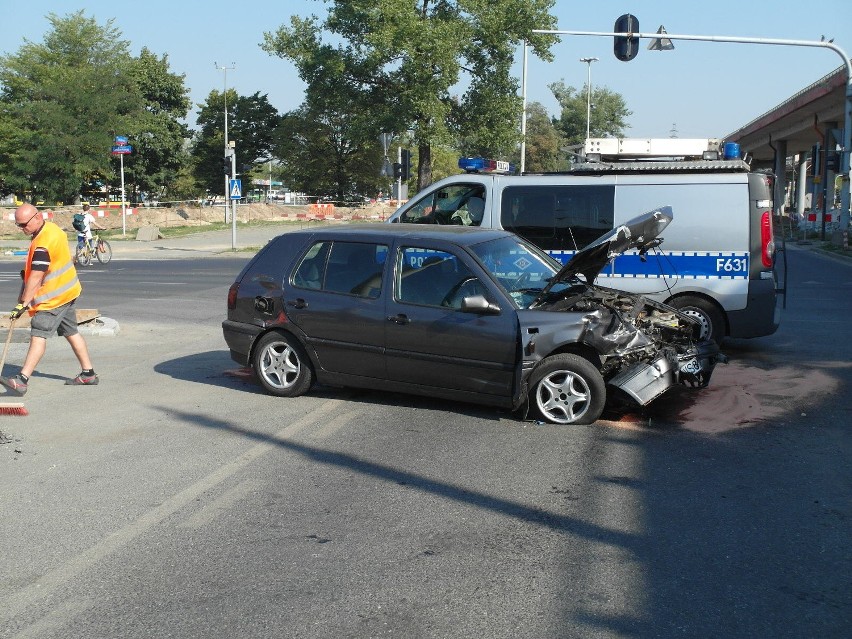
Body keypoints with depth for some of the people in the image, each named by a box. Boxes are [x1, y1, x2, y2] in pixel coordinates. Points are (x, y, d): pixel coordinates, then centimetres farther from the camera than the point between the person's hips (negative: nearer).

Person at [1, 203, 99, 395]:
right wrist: (27, 271, 16)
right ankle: (88, 373, 22)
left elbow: (35, 278, -28)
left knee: (38, 335, -14)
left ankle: (22, 380, -19)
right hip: (67, 291, 10)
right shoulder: (52, 228, 4)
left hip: (53, 297, -10)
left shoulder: (42, 244, -25)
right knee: (71, 332, 15)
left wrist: (23, 304, -28)